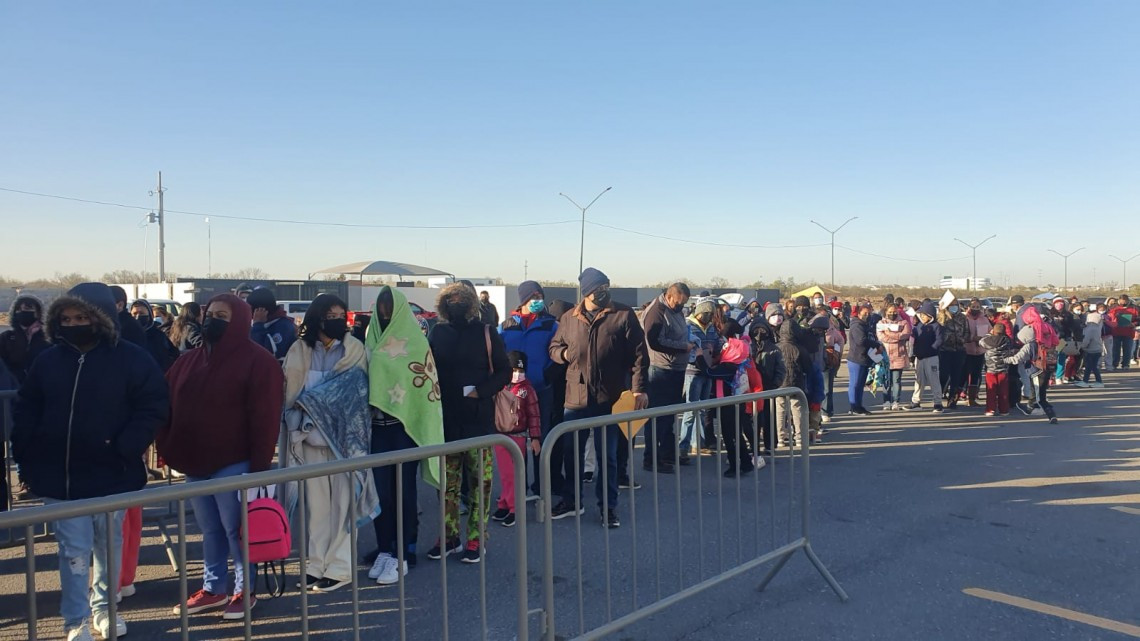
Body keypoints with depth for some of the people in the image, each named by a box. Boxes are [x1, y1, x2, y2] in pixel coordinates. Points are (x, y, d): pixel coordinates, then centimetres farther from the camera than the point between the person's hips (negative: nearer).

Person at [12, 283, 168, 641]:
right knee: (74, 552, 2)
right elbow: (26, 412, 8)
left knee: (109, 547, 15)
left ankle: (104, 607, 34)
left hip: (112, 476, -1)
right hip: (61, 478, 1)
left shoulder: (131, 360, -7)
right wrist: (27, 457, -2)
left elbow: (153, 407, -10)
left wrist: (125, 449, -18)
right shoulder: (48, 360, 2)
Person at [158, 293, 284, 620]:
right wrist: (167, 449, 5)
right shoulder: (189, 360, 11)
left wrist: (259, 464, -18)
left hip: (233, 463, -7)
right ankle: (212, 589, 29)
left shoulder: (257, 360, -11)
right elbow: (168, 406, 14)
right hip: (195, 461, 7)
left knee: (235, 529, 3)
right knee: (209, 529, 17)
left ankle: (244, 591, 18)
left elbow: (265, 417, -15)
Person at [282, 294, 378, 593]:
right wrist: (298, 425, -6)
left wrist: (313, 400, -8)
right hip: (309, 435, 2)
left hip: (344, 434, -1)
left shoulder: (354, 350, 2)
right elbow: (289, 392, 6)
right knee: (316, 500, 5)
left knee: (342, 500, 1)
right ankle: (317, 564, 15)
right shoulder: (299, 350, 5)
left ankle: (339, 566, 9)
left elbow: (357, 392, 0)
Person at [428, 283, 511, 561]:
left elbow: (504, 371, 0)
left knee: (480, 479, 0)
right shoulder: (437, 334, 9)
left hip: (478, 418, -3)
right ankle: (449, 535, 20)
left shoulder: (485, 333, 1)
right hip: (445, 418, 3)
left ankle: (476, 538, 8)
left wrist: (481, 391, -15)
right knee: (447, 480, 9)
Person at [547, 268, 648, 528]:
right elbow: (554, 348, 18)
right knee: (571, 452, 14)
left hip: (609, 398, -3)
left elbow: (639, 355, -5)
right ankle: (570, 501, 32)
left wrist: (639, 389, -12)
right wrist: (564, 353, -5)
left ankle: (608, 507, 21)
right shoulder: (569, 318, 6)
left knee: (607, 456, 8)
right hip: (575, 397, 3)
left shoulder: (623, 315, -4)